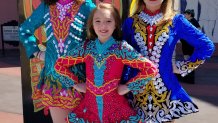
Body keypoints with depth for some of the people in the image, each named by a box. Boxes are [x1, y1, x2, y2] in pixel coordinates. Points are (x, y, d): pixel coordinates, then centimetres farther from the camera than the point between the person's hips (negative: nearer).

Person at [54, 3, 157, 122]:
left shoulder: (121, 47, -10)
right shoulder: (86, 47, -1)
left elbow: (150, 69, -14)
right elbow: (59, 65, 8)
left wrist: (128, 87, -11)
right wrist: (76, 84, 2)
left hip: (114, 105, -2)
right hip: (90, 105, 3)